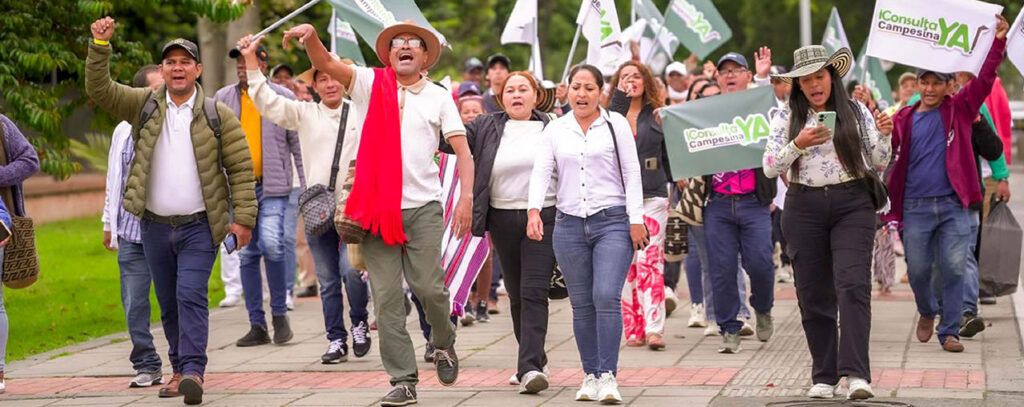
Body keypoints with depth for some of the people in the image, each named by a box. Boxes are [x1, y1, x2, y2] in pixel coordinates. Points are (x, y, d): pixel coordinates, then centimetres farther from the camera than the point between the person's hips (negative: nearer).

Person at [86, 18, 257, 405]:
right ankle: (180, 369, 21)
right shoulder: (144, 105, 6)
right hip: (155, 226, 4)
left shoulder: (218, 115, -2)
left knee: (191, 296, -15)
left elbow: (241, 168, -3)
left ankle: (193, 369, -20)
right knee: (169, 303, 11)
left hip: (199, 226, -3)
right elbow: (99, 89, -3)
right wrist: (100, 46, -15)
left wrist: (243, 217, -10)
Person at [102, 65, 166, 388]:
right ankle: (146, 366, 12)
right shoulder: (125, 131, 10)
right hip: (133, 231, 2)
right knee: (134, 303, 2)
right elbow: (114, 179, 17)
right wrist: (109, 223, 18)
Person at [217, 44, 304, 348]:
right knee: (247, 255, 5)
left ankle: (280, 312, 0)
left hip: (272, 186, -3)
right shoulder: (223, 98, 9)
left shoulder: (283, 97, 2)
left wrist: (307, 183, -2)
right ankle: (257, 325, 12)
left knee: (271, 244, -19)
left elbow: (298, 143, 3)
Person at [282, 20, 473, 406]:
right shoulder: (370, 83, 7)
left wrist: (466, 195, -11)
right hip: (377, 208, 1)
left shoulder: (439, 97, 7)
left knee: (428, 287, -7)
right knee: (386, 297, -1)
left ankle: (443, 344, 24)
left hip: (423, 207, -1)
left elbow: (462, 150, 2)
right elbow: (326, 64, -6)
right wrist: (311, 36, -27)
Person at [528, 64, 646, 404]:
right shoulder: (554, 130, 10)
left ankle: (608, 376, -12)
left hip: (612, 222, -3)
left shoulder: (616, 124, 4)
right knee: (581, 304, 5)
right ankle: (590, 376, 13)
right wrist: (534, 210, -16)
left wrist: (636, 220, -5)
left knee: (606, 297, -15)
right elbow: (541, 171, 2)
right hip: (569, 224, 3)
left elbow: (632, 173, 1)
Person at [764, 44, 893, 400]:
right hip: (804, 208, 2)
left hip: (851, 205, -2)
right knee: (813, 294, 4)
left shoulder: (857, 112, 6)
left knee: (853, 287, -15)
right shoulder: (787, 118, 6)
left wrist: (884, 135, -10)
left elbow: (877, 165, 8)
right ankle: (824, 377, 12)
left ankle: (856, 374, -21)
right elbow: (769, 167, 0)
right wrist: (798, 145, -15)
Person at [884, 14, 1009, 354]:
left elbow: (984, 80, -5)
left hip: (953, 205, -1)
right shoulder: (903, 119, 6)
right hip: (915, 207, 1)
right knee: (918, 270, 8)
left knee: (954, 269, -4)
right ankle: (927, 312, 36)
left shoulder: (960, 109, 4)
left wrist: (998, 42, -14)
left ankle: (949, 331, 5)